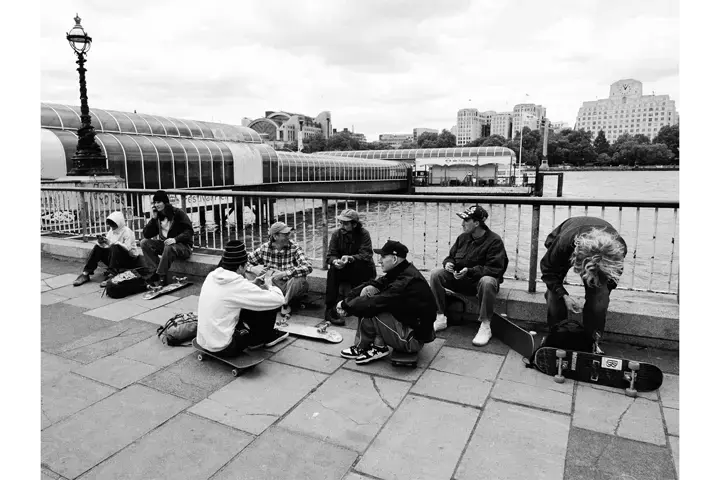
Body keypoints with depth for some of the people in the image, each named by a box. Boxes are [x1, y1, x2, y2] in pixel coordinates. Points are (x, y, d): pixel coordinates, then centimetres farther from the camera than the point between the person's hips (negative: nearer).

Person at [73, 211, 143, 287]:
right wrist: (101, 243, -17)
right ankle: (86, 273, -12)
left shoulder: (127, 231, -12)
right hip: (115, 259, 7)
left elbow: (127, 248, -26)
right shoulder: (112, 231, 10)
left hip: (130, 259, -7)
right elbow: (107, 246, 5)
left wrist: (111, 242, -31)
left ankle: (112, 275, -43)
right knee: (98, 247, -6)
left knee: (115, 247, -32)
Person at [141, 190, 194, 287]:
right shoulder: (158, 216, 8)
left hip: (183, 247, -6)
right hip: (165, 244, 6)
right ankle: (156, 271, -21)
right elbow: (146, 235, 4)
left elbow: (189, 231, -15)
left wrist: (175, 239, -30)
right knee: (144, 243, -12)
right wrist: (153, 218, -6)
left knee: (169, 248, -37)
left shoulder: (178, 213, -7)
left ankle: (161, 277, -27)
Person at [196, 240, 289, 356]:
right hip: (223, 348, -8)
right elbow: (278, 299, -19)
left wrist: (253, 285, 9)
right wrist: (269, 285, 2)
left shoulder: (212, 276, -1)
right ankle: (260, 339, 22)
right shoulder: (237, 284, -23)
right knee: (269, 308, -2)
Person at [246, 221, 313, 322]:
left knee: (300, 279, -35)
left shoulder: (294, 248, -12)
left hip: (291, 287, -2)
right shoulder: (264, 248, -5)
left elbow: (308, 267, -26)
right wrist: (253, 268, -21)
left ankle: (285, 304, -7)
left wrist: (284, 273, -36)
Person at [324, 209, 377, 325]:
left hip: (361, 271, -2)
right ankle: (329, 309, -27)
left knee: (359, 266, -33)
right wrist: (335, 261, -33)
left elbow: (366, 255, -23)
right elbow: (330, 255, -7)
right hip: (343, 270, 2)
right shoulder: (337, 234, -2)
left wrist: (350, 258, -42)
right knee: (332, 270, -26)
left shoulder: (363, 234, -10)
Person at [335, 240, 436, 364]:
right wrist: (347, 300, -12)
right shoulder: (398, 272, 2)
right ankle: (378, 346, 1)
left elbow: (374, 303, -29)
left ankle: (361, 348, 9)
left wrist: (346, 304, -15)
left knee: (368, 310, -20)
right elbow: (372, 284, 2)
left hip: (413, 339, -9)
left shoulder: (406, 281, -28)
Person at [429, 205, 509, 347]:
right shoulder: (463, 237, 5)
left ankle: (485, 327, -25)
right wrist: (448, 263, -11)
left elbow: (495, 269, -21)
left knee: (487, 282, -41)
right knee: (435, 274, -15)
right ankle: (440, 319, -10)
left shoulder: (494, 241, -14)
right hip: (460, 278, 6)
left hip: (481, 279, -5)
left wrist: (470, 271, -32)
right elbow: (451, 256, 16)